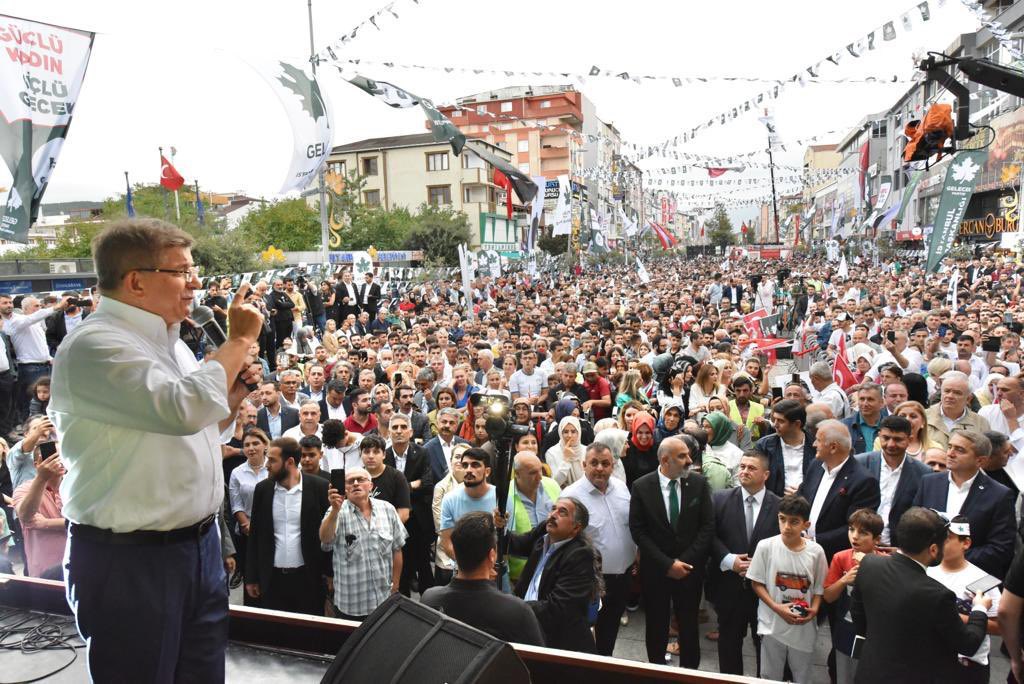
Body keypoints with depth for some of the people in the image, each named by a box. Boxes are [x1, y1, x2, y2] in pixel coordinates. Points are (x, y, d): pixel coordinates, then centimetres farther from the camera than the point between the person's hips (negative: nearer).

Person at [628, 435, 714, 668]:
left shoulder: (698, 483, -6)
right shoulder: (641, 487, -10)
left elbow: (708, 526, -6)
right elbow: (638, 531, -10)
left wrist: (686, 561, -12)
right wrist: (667, 564, -15)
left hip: (690, 568, 1)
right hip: (655, 570, -1)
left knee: (689, 625, 13)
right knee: (656, 625, 14)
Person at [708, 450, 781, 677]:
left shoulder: (779, 505, -5)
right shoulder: (720, 499, -3)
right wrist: (729, 560, -16)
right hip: (729, 585, 1)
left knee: (765, 641, 14)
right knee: (729, 640, 16)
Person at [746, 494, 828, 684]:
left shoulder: (816, 551, -9)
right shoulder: (765, 546, -14)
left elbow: (819, 586, 4)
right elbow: (756, 582, -6)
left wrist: (814, 609, -13)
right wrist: (777, 608, -16)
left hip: (804, 627, 1)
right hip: (773, 625, -1)